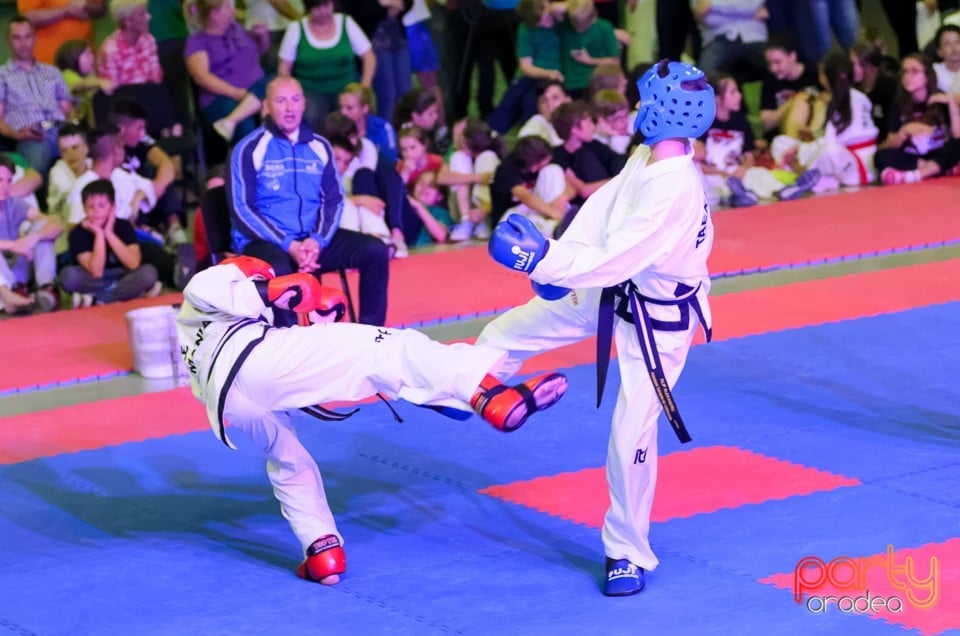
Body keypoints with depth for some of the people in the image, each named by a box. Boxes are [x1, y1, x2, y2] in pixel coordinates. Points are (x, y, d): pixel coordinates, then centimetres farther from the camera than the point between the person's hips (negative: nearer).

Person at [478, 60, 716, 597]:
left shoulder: (675, 189, -34)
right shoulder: (646, 158, -8)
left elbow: (617, 259, -36)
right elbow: (602, 209, -1)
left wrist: (544, 259, -33)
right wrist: (559, 257, -14)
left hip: (658, 321, -9)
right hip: (610, 295, 9)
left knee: (632, 438, -3)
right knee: (506, 335, 16)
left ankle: (629, 554, 17)